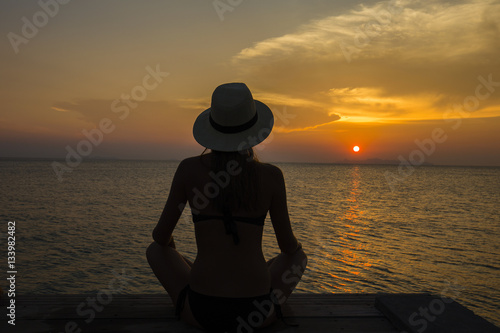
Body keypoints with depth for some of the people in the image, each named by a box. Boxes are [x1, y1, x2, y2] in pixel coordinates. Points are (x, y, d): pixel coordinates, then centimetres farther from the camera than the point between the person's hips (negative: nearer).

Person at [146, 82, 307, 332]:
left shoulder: (189, 168, -6)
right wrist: (293, 247, 30)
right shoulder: (271, 175, -6)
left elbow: (160, 237, 4)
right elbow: (288, 246, 5)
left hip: (201, 310, 0)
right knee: (298, 257, 31)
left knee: (155, 250, 28)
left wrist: (167, 241, 29)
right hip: (258, 311, 0)